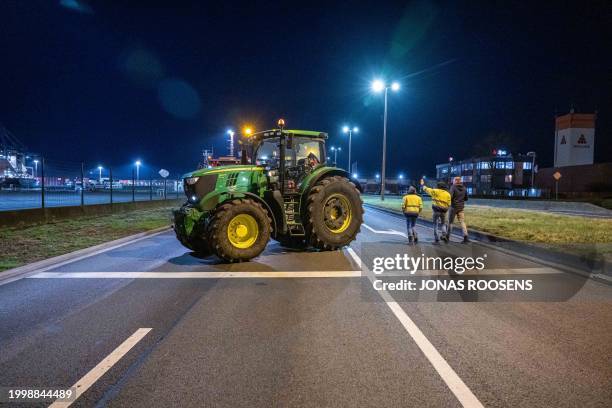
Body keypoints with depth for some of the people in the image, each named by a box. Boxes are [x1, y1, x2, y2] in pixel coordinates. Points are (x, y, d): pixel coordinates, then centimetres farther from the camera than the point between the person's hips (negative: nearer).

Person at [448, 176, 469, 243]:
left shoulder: (453, 187, -11)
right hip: (461, 207, 4)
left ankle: (447, 236, 17)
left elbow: (450, 196, -21)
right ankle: (465, 237, -10)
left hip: (453, 207, -4)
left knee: (450, 222, 8)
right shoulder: (464, 188, 6)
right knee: (462, 222, 2)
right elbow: (466, 198, 12)